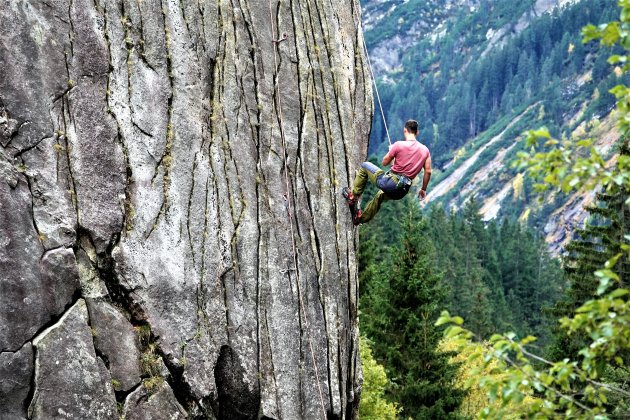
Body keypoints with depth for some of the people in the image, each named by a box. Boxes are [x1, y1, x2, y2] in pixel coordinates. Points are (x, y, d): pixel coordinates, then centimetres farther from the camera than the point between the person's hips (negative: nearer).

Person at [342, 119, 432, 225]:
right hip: (402, 191, 6)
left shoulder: (399, 145, -11)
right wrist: (423, 189, 18)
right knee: (380, 196, 39)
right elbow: (428, 172, 5)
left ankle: (353, 196, 19)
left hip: (389, 183, -6)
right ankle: (361, 218, 44)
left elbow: (384, 163, 0)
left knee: (365, 166, 19)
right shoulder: (425, 150, 3)